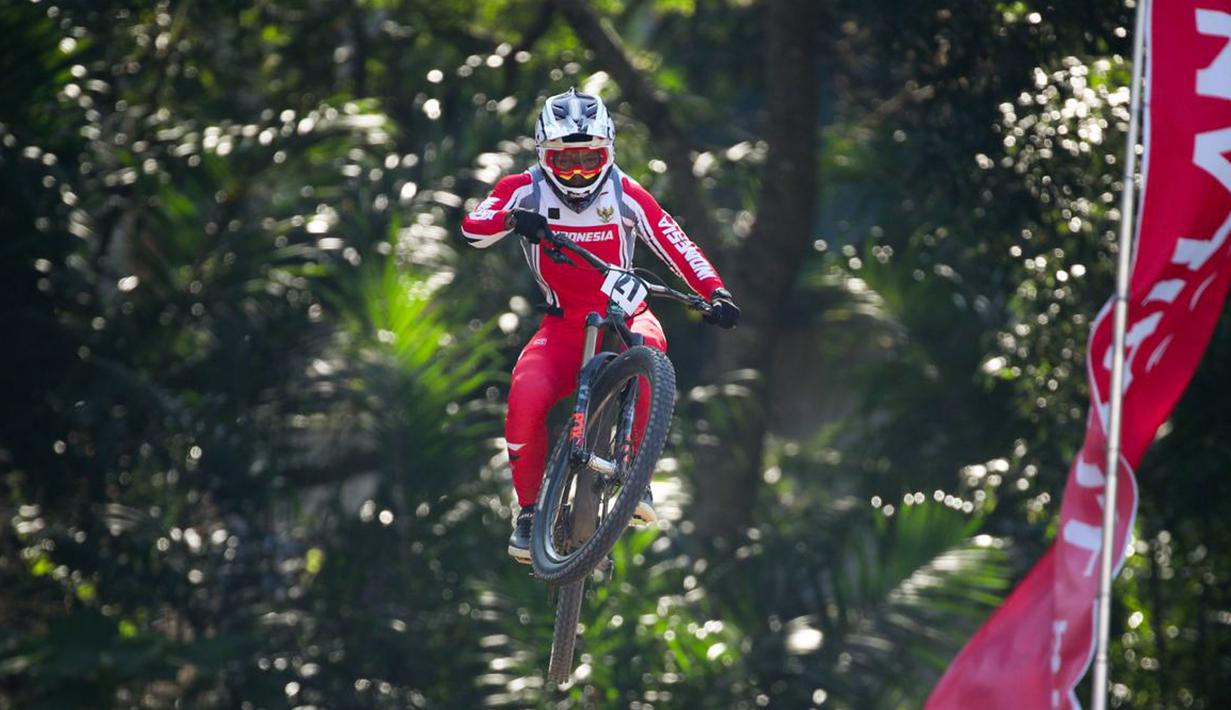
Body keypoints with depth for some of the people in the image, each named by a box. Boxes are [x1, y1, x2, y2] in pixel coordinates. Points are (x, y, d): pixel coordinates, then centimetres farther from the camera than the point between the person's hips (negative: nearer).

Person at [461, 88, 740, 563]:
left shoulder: (625, 194, -6)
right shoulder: (528, 190, -6)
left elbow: (678, 247, -9)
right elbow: (473, 229, -20)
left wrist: (715, 293, -25)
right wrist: (512, 219, -42)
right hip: (563, 324, 0)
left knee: (646, 349, -36)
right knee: (526, 400, -27)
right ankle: (528, 511, -8)